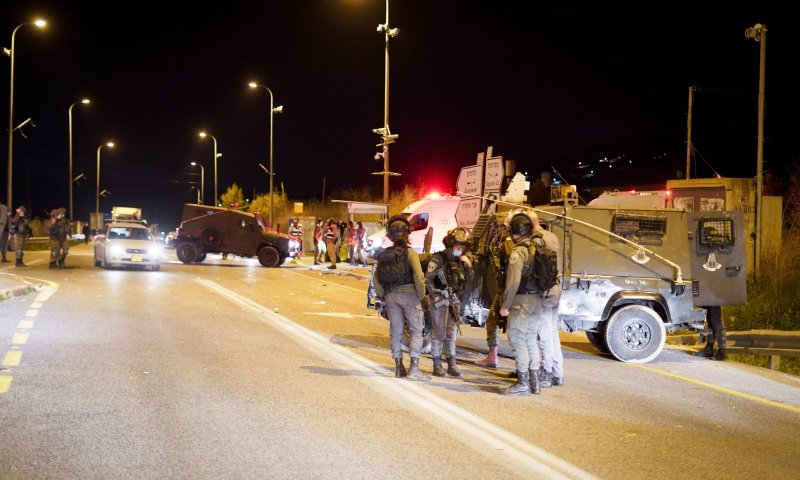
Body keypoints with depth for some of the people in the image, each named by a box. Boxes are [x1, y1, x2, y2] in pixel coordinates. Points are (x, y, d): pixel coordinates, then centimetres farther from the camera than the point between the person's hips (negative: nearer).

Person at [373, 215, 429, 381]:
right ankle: (414, 368, -7)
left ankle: (399, 367, 17)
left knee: (395, 332, 13)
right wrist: (421, 295, -6)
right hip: (409, 294, -5)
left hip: (391, 295, 5)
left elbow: (376, 278, 7)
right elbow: (418, 276, -17)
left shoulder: (384, 254, 6)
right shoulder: (410, 253, -9)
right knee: (416, 331, 2)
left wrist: (382, 296, 15)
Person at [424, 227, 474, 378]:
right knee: (438, 333, -2)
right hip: (439, 300, -6)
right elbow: (428, 279, -12)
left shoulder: (461, 260, 12)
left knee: (451, 333, 9)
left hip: (454, 301, 6)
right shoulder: (438, 258, -9)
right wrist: (435, 296, -16)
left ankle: (452, 365, 14)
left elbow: (469, 280, 14)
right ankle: (437, 366, 5)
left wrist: (469, 265, -1)